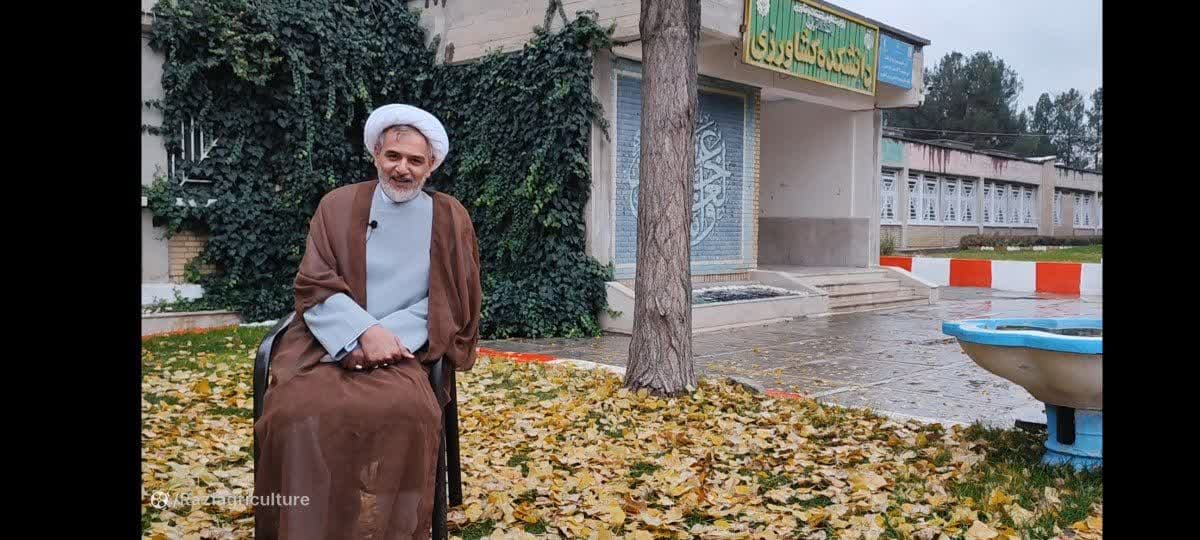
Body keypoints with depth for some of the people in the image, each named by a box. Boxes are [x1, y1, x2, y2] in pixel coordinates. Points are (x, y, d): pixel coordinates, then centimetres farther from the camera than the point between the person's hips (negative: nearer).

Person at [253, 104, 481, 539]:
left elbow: (448, 302, 4)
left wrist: (388, 336, -11)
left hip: (406, 349, -1)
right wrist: (366, 331, -15)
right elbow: (313, 287, 2)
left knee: (405, 410, -34)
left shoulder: (450, 218, 8)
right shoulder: (337, 206, 9)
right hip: (332, 345, 1)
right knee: (297, 410, -31)